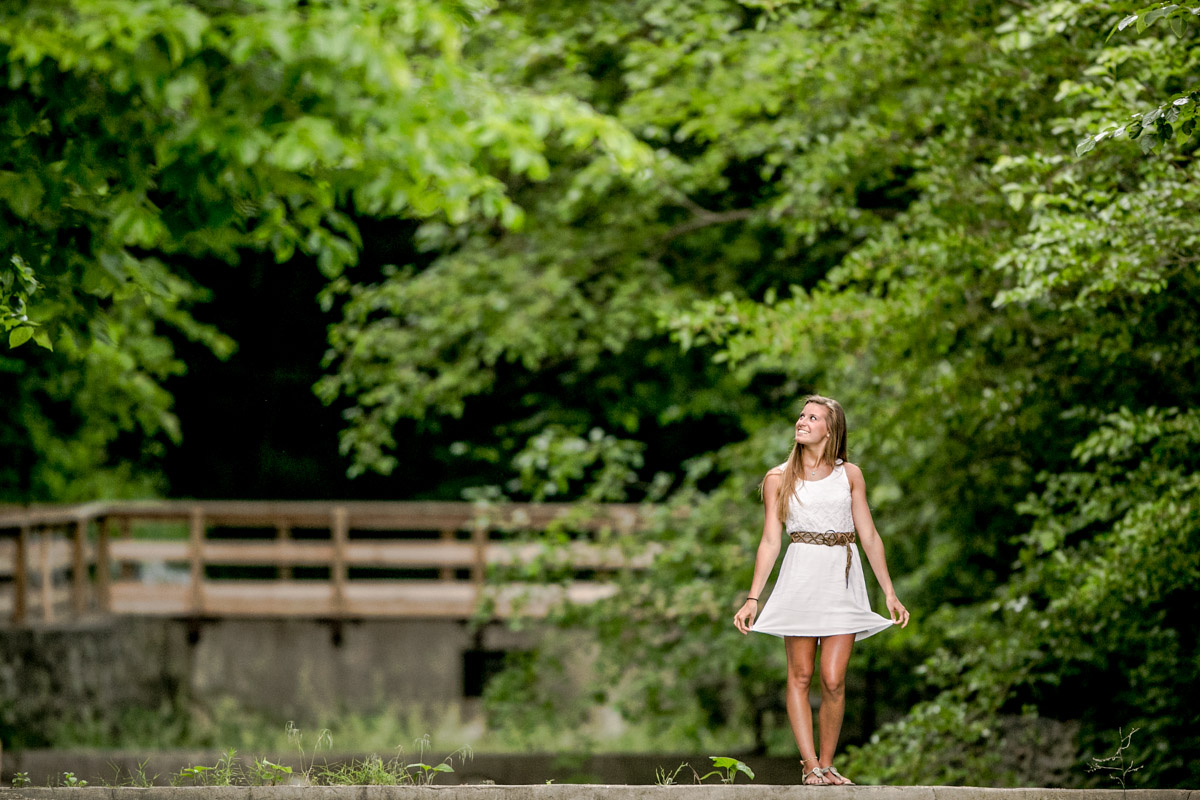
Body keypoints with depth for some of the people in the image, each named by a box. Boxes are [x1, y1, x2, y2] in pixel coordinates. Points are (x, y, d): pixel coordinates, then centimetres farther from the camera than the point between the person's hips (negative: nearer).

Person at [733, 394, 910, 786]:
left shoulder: (849, 475, 8)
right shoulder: (779, 479, 7)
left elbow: (869, 536, 10)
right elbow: (770, 540, 6)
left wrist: (890, 593, 7)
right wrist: (752, 598, 0)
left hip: (843, 580, 0)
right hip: (801, 576, 0)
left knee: (833, 680, -6)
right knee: (800, 676, -3)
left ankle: (826, 764, 6)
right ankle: (810, 766, 1)